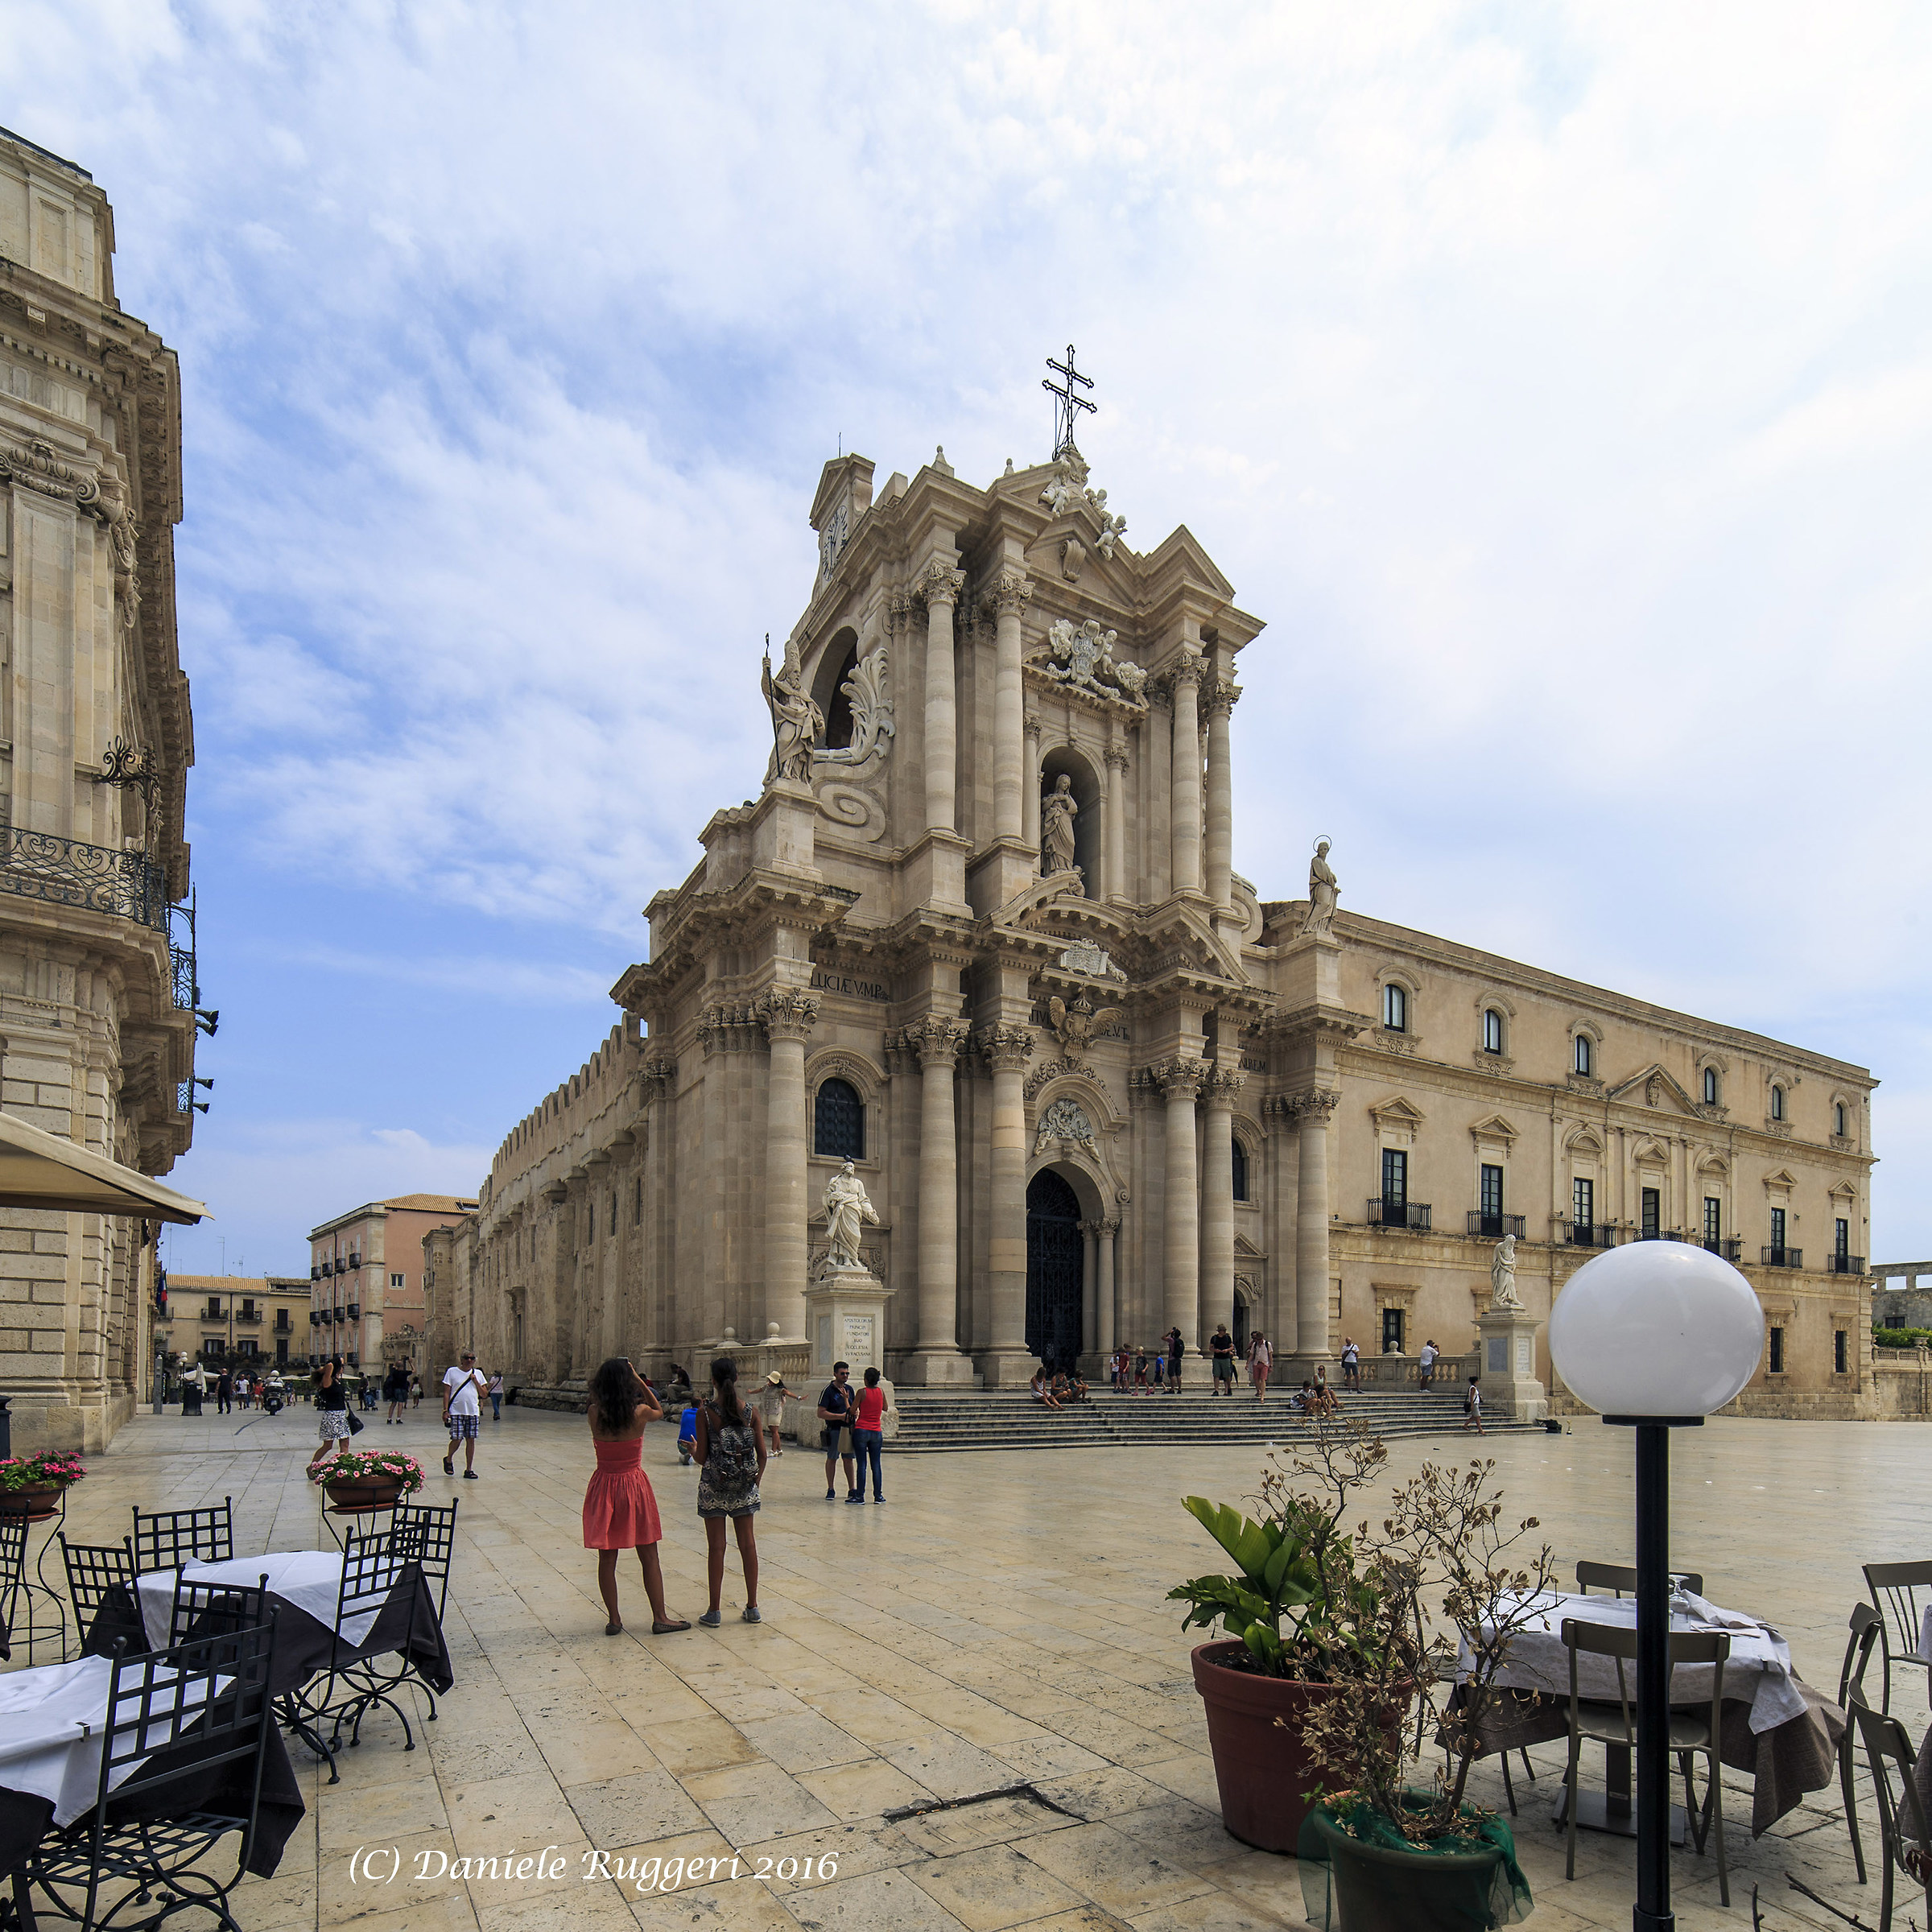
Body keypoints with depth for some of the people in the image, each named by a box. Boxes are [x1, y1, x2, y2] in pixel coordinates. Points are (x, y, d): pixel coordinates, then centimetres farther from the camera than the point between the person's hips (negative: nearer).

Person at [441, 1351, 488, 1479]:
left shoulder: (478, 1373, 11)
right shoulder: (452, 1372, 2)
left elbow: (483, 1394, 10)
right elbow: (446, 1393, 0)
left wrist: (475, 1381, -3)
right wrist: (445, 1410, -8)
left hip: (473, 1412, 3)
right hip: (456, 1411, -3)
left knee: (471, 1440, 1)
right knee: (457, 1439, -7)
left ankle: (469, 1470, 8)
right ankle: (449, 1460, 24)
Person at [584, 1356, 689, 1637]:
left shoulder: (594, 1414, -10)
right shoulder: (639, 1413, -13)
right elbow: (659, 1411, 9)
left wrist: (609, 1374, 7)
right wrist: (638, 1380, 5)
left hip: (604, 1485, 2)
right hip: (635, 1485, -2)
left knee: (607, 1558, 12)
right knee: (649, 1557, 8)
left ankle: (614, 1619, 17)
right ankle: (659, 1618, 12)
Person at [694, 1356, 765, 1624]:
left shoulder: (706, 1412, -12)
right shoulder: (749, 1411, -4)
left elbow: (701, 1457, -9)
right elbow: (762, 1453, -1)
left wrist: (692, 1448, 12)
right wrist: (757, 1478, 14)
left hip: (713, 1486, -2)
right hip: (744, 1487, 3)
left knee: (716, 1547, 5)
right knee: (748, 1544, 11)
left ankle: (714, 1612, 11)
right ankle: (752, 1608, 17)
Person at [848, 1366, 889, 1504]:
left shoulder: (862, 1392, -7)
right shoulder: (881, 1392, 4)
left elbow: (852, 1411, -5)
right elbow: (885, 1408, 18)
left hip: (861, 1431, -3)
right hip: (877, 1432, 3)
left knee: (862, 1464, -1)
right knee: (876, 1464, 8)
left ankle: (860, 1496, 0)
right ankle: (878, 1495, 9)